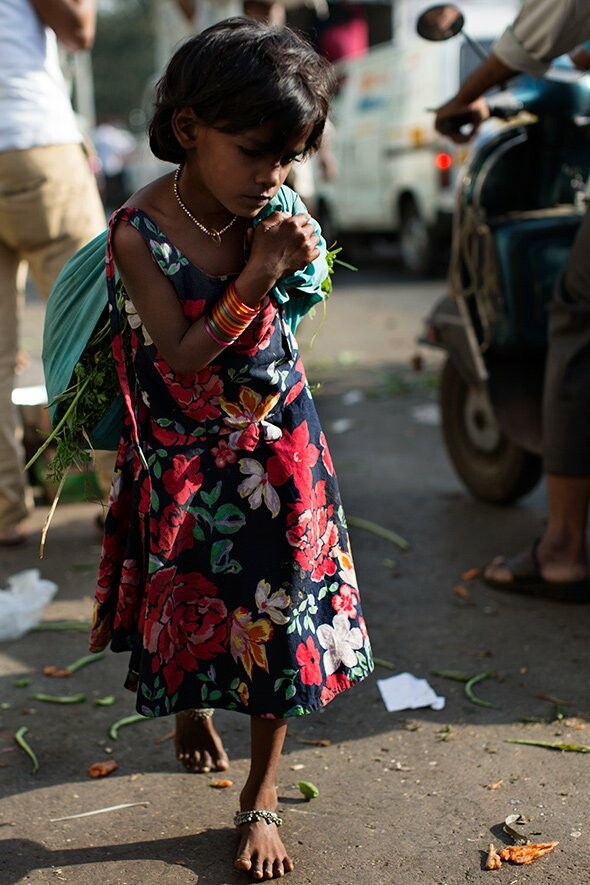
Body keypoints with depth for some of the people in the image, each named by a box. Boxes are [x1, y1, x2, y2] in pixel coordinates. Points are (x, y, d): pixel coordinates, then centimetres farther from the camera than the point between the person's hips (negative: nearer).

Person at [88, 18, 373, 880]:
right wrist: (256, 277, -30)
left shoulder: (280, 212, -10)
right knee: (190, 601, 15)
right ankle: (190, 704, 52)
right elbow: (183, 358, -22)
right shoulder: (140, 231, -20)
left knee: (279, 614, 3)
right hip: (182, 459, -2)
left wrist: (301, 260, -15)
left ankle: (261, 799, 21)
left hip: (277, 448, 2)